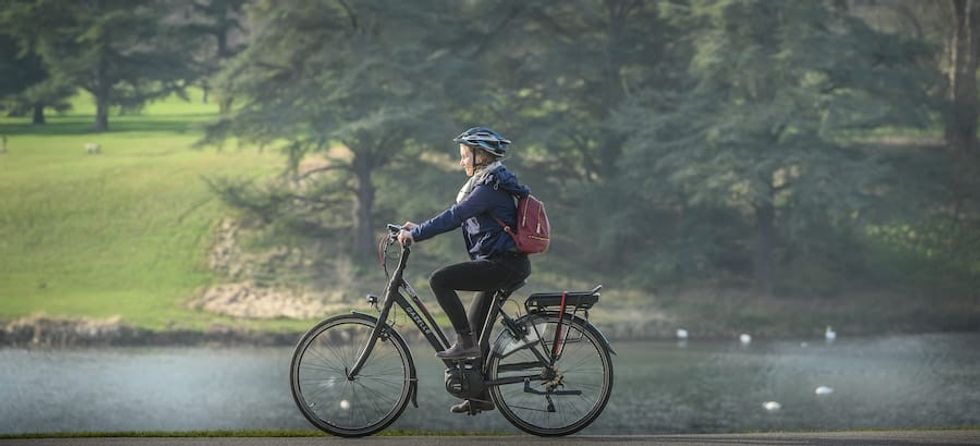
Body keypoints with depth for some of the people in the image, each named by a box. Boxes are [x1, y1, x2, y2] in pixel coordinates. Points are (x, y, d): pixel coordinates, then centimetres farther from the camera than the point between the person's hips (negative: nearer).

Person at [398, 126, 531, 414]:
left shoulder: (489, 188, -15)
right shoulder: (487, 184, 17)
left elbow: (454, 216, -22)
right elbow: (456, 216, 21)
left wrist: (415, 234, -20)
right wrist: (418, 228, 14)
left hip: (504, 265, -10)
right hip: (504, 264, 10)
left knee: (440, 280, -19)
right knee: (475, 329, 14)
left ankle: (465, 342, -15)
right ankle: (481, 396, 19)